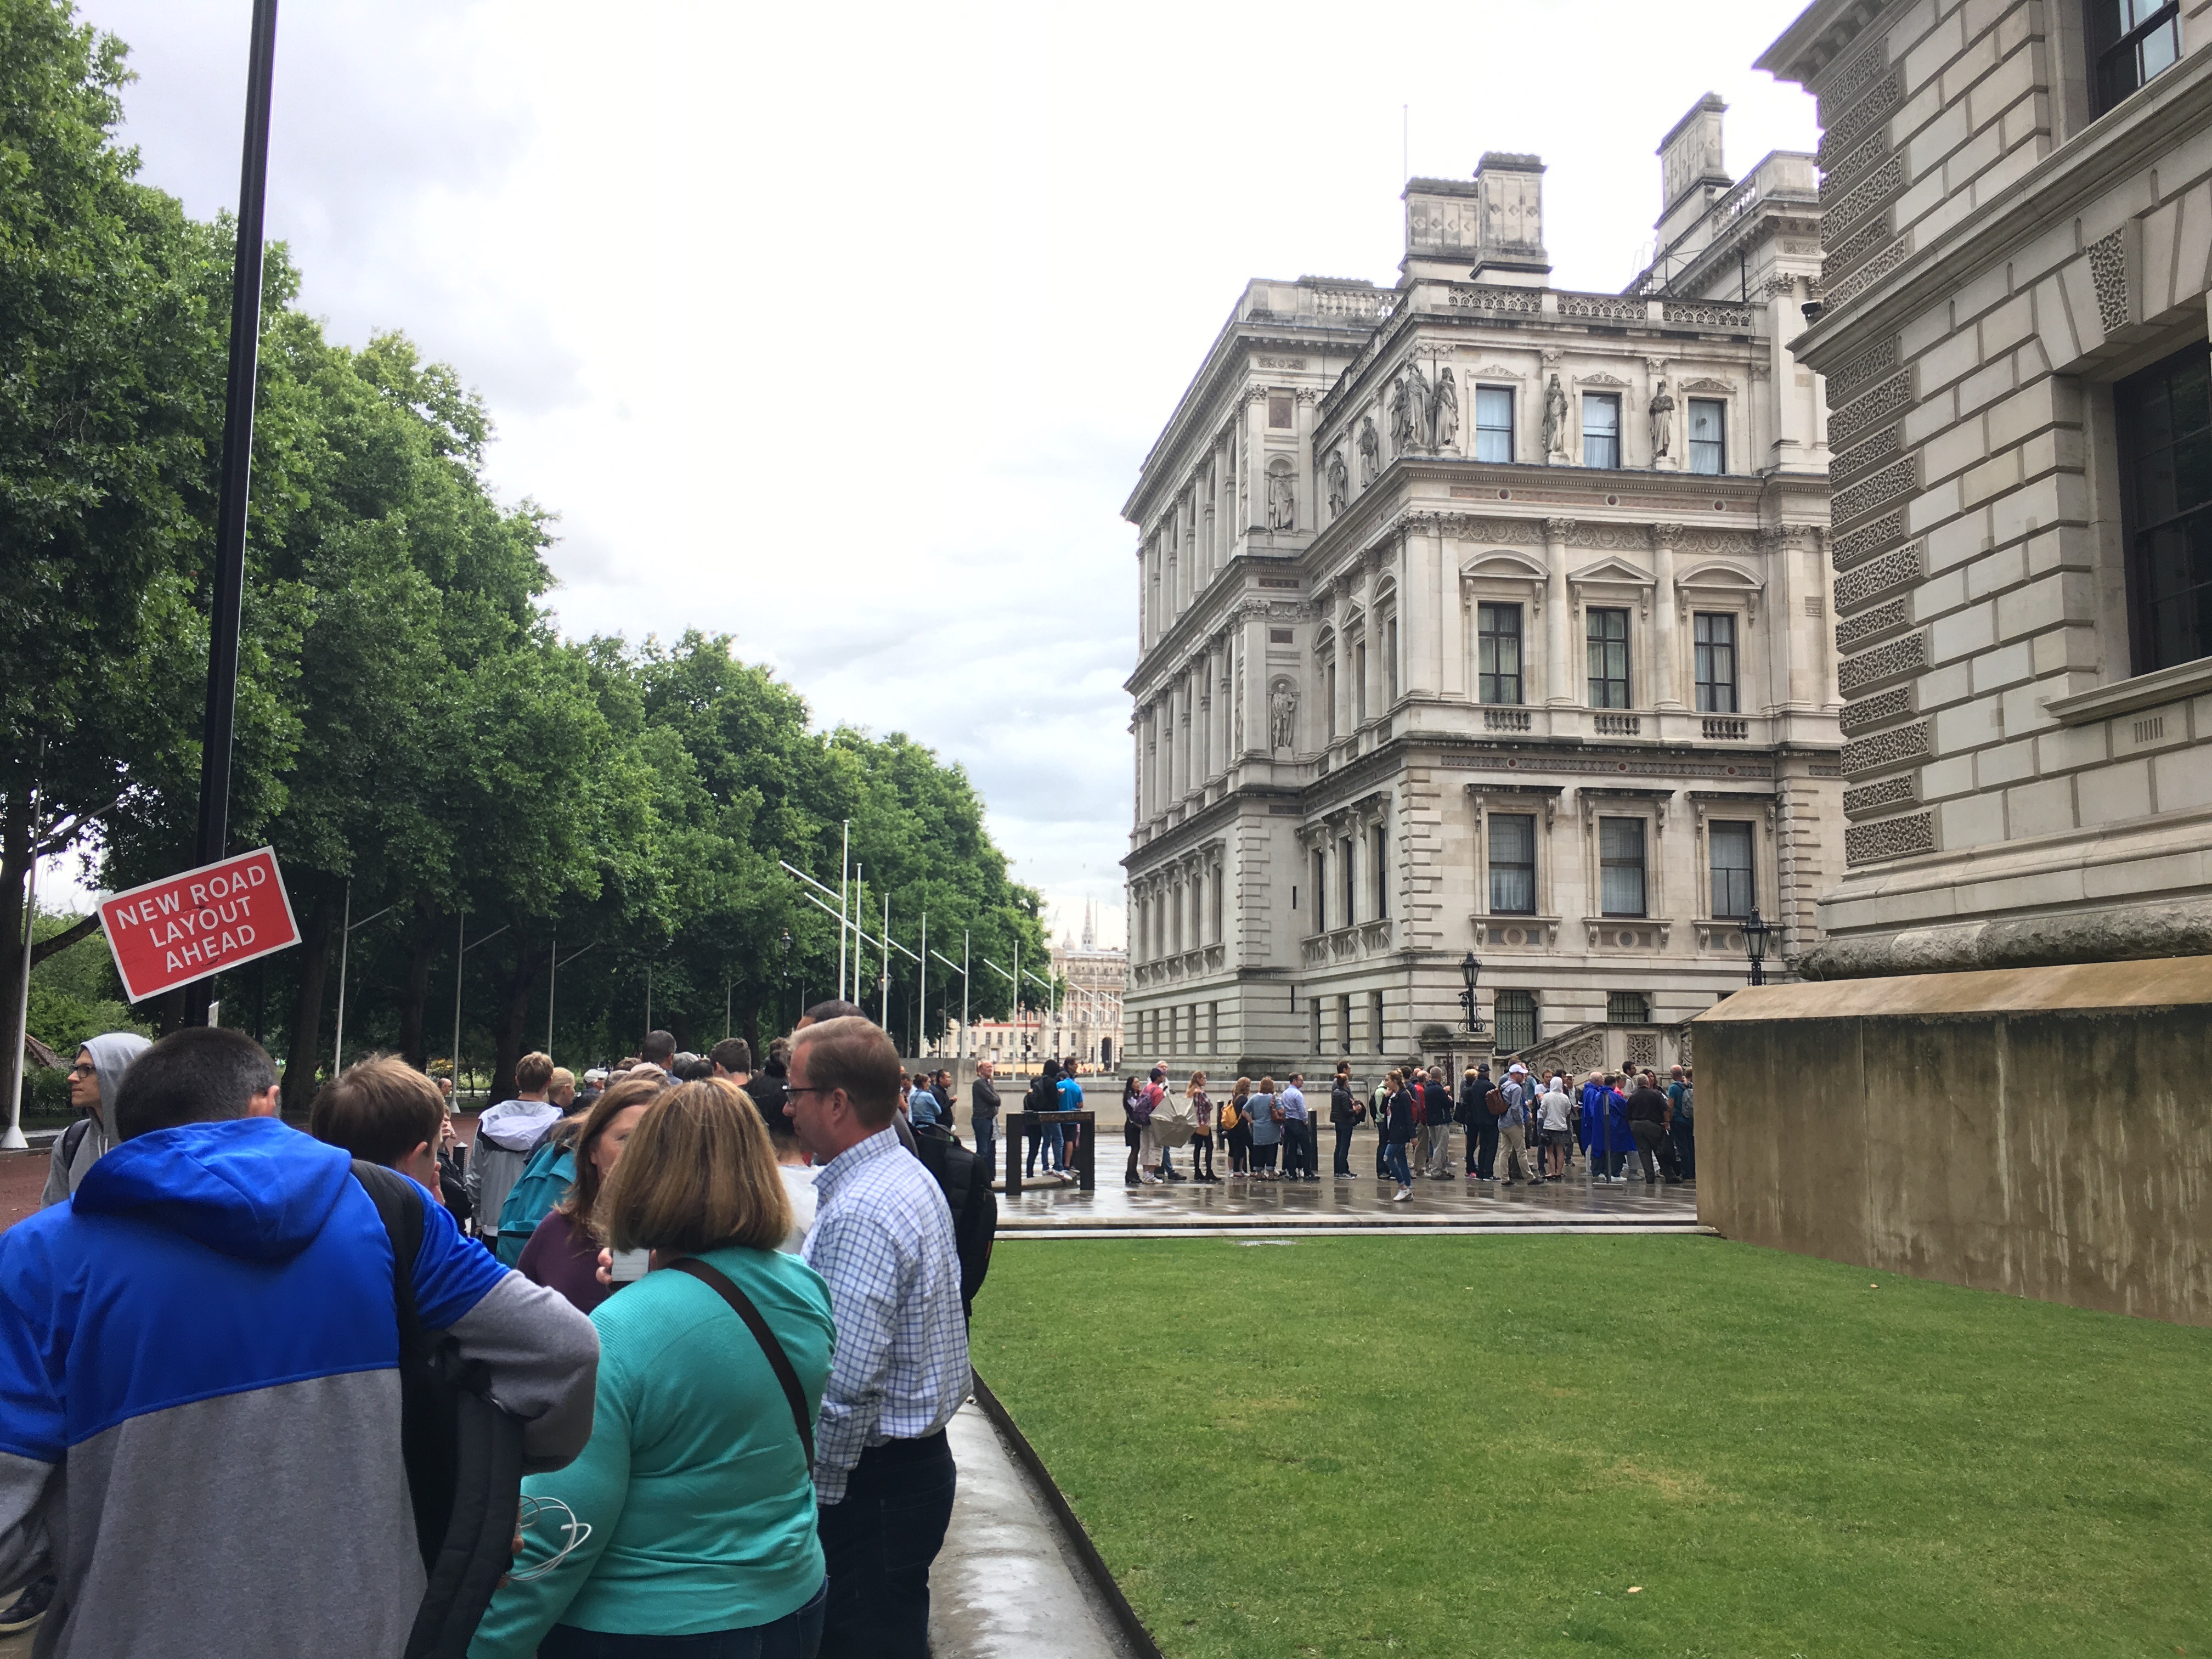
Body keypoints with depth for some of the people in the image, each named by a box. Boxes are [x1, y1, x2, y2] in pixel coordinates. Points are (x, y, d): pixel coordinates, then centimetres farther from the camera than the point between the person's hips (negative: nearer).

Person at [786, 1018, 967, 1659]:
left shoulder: (861, 1211, -24)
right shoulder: (906, 1177, 9)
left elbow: (845, 1383, -26)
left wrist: (818, 1490, -17)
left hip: (874, 1479, -10)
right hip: (916, 1457, 10)